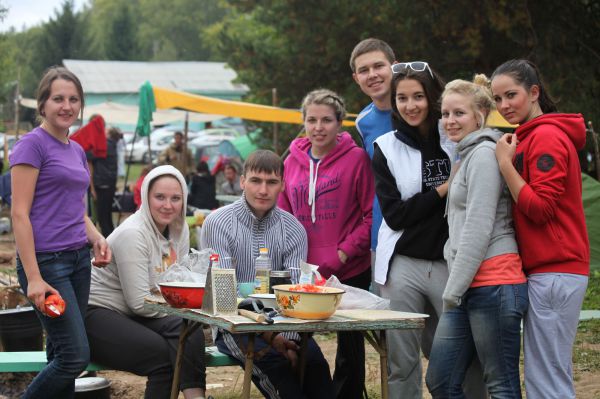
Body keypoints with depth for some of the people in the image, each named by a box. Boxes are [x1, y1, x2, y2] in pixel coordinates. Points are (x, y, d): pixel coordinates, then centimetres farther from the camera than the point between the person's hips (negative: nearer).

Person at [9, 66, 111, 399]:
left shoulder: (77, 151, 15)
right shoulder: (31, 145, -8)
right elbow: (19, 214, -14)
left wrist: (96, 239, 2)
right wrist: (33, 278, -19)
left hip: (78, 260, 8)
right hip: (46, 261, -8)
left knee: (62, 357, 9)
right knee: (76, 356, -12)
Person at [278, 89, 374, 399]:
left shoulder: (356, 158, -7)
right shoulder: (293, 161, 7)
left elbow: (372, 215, -8)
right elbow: (284, 217, 14)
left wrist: (343, 254, -15)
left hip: (349, 272, -4)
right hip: (302, 273, 4)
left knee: (350, 349, 9)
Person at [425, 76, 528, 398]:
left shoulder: (484, 154, -8)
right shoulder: (465, 156, 22)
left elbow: (479, 229, -15)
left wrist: (453, 290, -13)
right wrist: (453, 289, 18)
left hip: (493, 282, -10)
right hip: (466, 287, 10)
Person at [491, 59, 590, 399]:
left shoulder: (546, 137, -11)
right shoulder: (529, 137, 19)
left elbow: (540, 208, -16)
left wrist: (506, 164, -15)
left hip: (553, 272, -10)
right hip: (549, 270, 10)